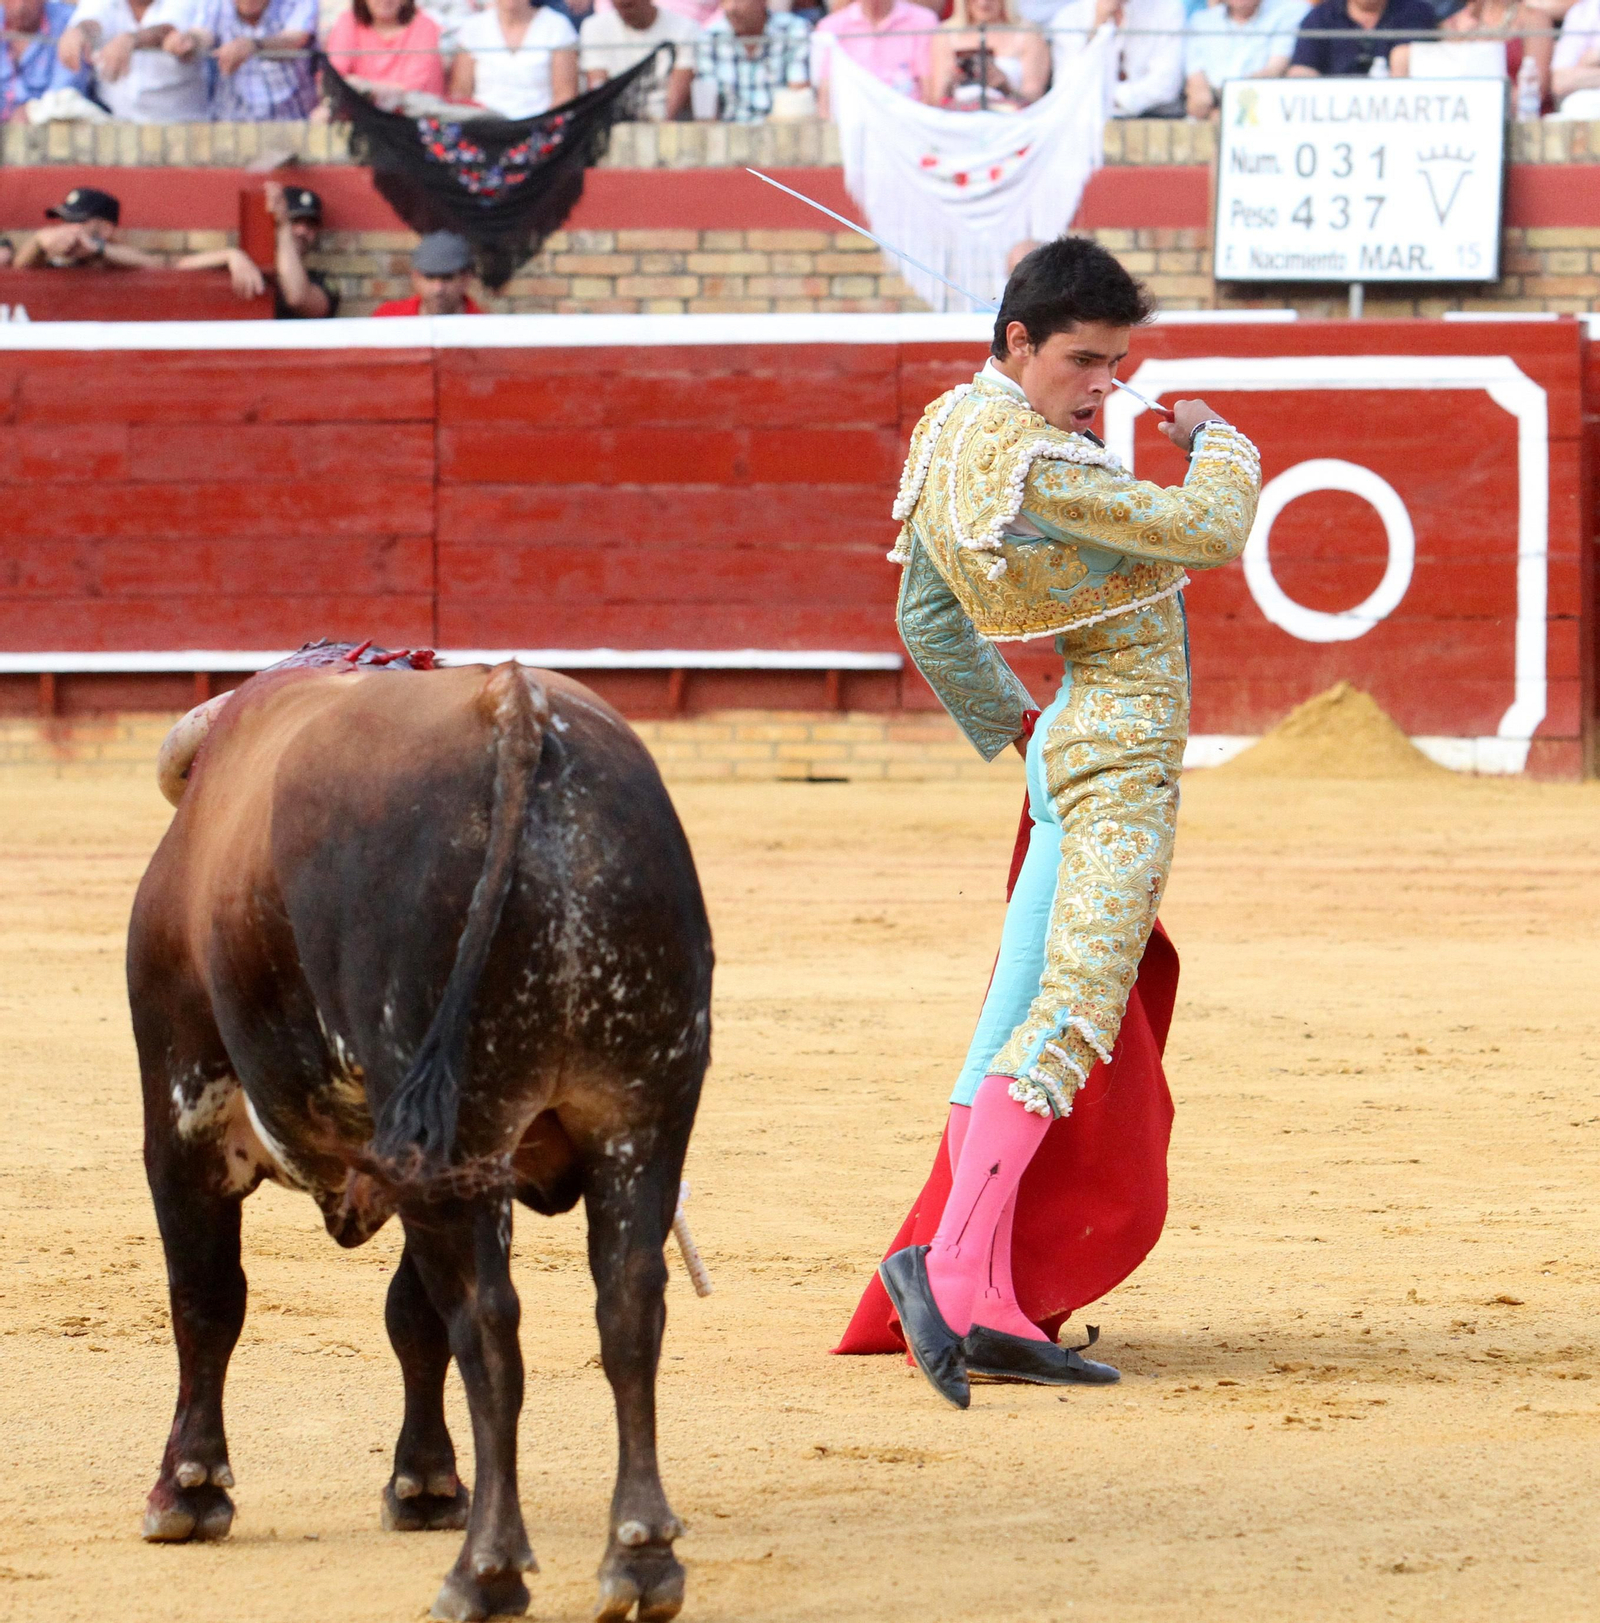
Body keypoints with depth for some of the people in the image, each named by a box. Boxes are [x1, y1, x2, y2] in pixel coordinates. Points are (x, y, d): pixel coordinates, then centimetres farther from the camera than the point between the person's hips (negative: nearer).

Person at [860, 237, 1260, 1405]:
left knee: (1020, 1018, 7)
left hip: (1069, 740, 10)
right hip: (1124, 752, -10)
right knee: (1069, 1017, -16)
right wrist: (1219, 441, -1)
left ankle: (986, 1307, 7)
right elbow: (1209, 532, -21)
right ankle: (954, 1265, -26)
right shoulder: (1030, 460, -21)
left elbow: (926, 621, 21)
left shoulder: (947, 432, 10)